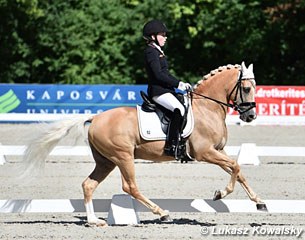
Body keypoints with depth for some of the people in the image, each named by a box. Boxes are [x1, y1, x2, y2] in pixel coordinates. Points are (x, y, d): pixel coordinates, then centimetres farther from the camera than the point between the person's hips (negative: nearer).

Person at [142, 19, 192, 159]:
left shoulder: (157, 51, 21)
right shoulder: (151, 51, -11)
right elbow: (158, 75, -19)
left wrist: (181, 84, 12)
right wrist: (179, 84, -17)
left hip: (165, 90, 11)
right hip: (158, 91, -11)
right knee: (180, 109, -30)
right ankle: (171, 146, -33)